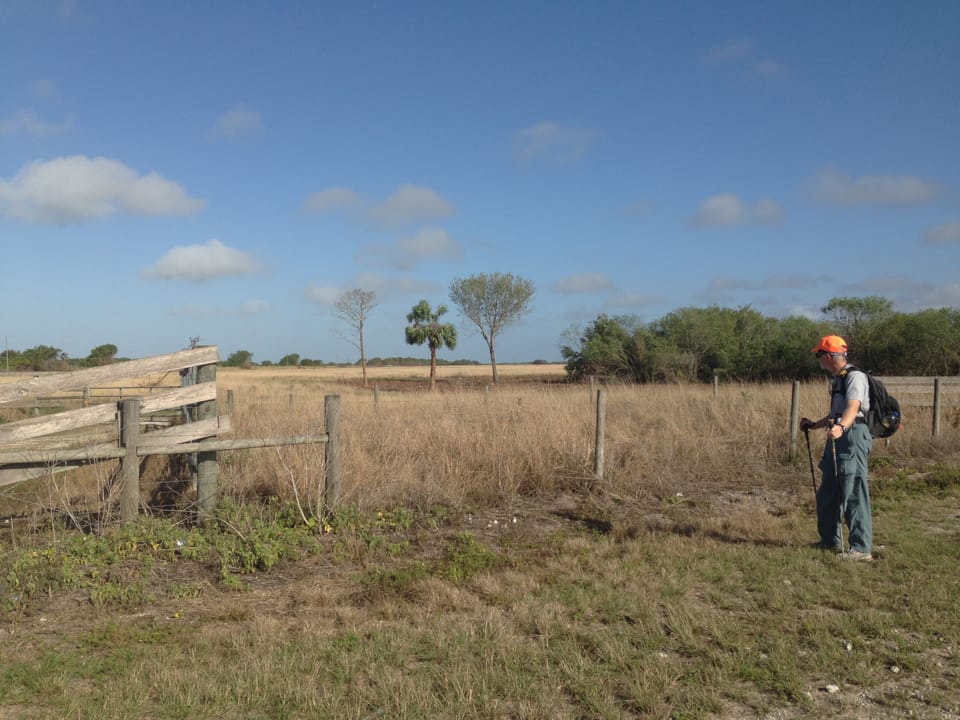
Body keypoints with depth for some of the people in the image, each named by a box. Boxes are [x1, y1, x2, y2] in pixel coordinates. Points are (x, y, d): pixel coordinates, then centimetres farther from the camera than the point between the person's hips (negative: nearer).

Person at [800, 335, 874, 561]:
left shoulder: (855, 377, -12)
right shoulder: (836, 379, 19)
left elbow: (853, 408, -29)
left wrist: (841, 428, -45)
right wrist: (815, 425, 38)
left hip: (853, 436, -10)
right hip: (838, 438, 10)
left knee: (854, 494, -9)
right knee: (827, 493, 15)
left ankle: (862, 548, -3)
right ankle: (830, 541, 27)